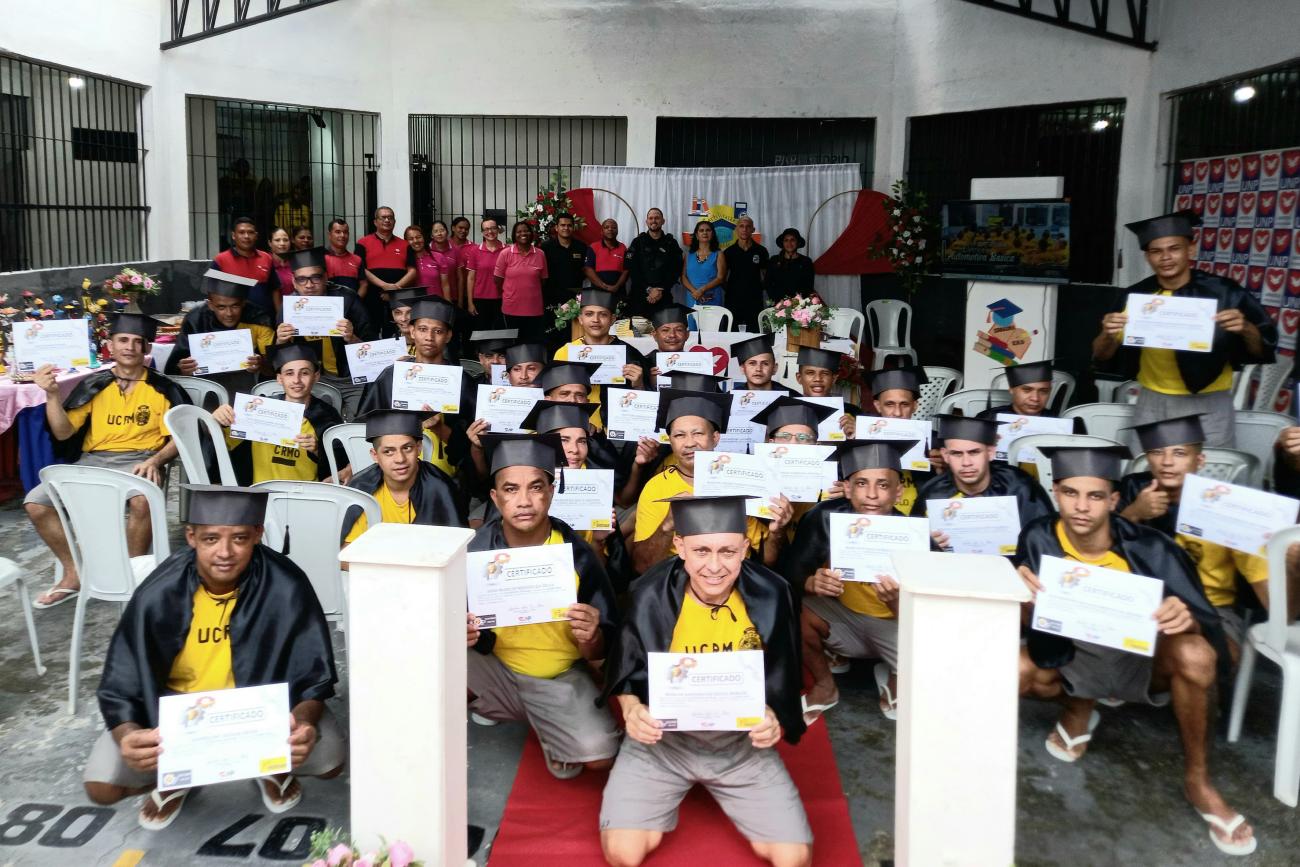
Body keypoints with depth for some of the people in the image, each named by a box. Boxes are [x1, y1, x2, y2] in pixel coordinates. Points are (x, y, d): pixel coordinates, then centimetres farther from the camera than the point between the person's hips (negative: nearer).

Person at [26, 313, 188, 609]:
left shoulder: (162, 388, 3)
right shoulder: (93, 385, 9)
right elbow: (63, 433, 6)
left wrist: (155, 460, -19)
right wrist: (52, 394, -8)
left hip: (139, 460, -4)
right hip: (93, 461, 4)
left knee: (141, 499, -38)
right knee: (35, 502, -15)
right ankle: (74, 574, 1)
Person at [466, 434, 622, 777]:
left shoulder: (577, 553, -16)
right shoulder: (475, 550, -15)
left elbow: (601, 650, -9)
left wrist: (590, 638, -33)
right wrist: (458, 634, -32)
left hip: (562, 678, -1)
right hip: (495, 669, 1)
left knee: (598, 754, -25)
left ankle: (553, 734, 11)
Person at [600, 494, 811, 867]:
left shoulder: (770, 595, -14)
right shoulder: (651, 596, -16)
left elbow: (781, 682, -1)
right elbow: (626, 675, -1)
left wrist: (773, 718, -23)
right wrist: (632, 709, -23)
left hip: (742, 742, 1)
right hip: (661, 739, 0)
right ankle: (670, 792, 18)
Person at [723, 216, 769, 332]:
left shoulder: (761, 251, 4)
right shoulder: (729, 252, 4)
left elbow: (765, 274, 14)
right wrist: (727, 289, 4)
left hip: (755, 300, 0)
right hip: (734, 299, 0)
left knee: (754, 333, -1)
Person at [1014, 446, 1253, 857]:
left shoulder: (1149, 549, -25)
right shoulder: (1039, 539, -21)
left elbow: (1208, 626, -20)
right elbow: (1044, 649, -20)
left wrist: (1185, 618, -44)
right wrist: (1027, 603, -43)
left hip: (1142, 659, -1)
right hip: (1074, 658, 2)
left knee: (1194, 654, -33)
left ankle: (1197, 780, -8)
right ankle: (1077, 708, 10)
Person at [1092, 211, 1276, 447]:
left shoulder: (1224, 293, -9)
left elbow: (1264, 349, -5)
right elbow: (1102, 357, -3)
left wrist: (1245, 329, -26)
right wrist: (1108, 335, -24)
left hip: (1208, 408, -2)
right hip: (1152, 406, 2)